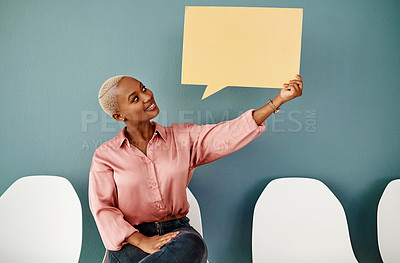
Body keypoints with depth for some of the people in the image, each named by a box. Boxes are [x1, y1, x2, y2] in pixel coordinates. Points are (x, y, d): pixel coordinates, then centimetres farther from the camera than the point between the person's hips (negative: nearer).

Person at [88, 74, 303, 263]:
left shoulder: (182, 138, 6)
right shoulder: (105, 156, 2)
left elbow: (229, 134, -2)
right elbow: (102, 210, -4)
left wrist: (279, 99, -10)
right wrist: (143, 242, -19)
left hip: (177, 230, 2)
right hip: (130, 239, -1)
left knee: (193, 245, -34)